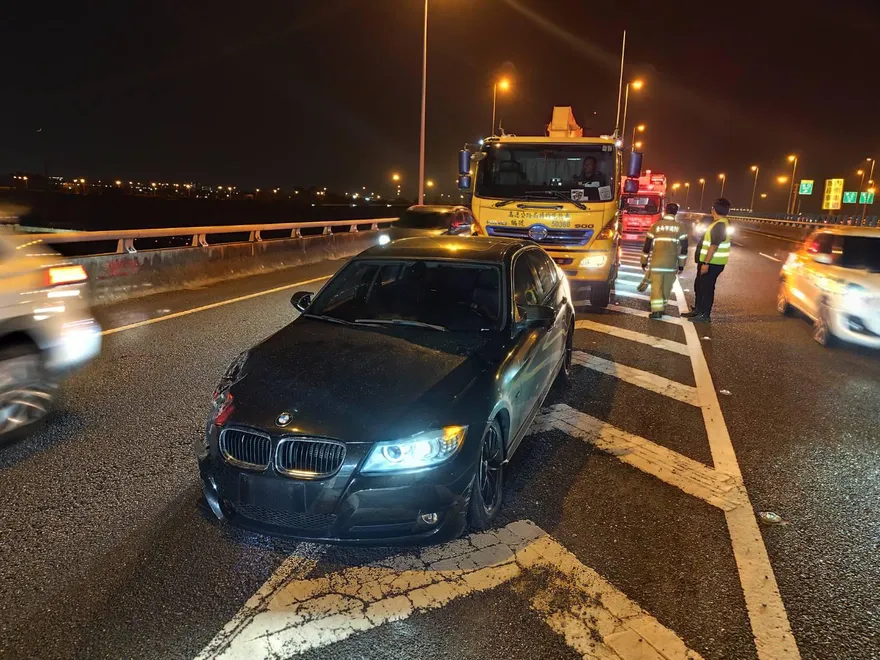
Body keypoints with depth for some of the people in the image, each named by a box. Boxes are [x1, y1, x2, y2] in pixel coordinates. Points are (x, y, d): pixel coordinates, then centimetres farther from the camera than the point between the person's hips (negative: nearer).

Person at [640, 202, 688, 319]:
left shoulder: (656, 225, 2)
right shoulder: (681, 227, 4)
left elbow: (647, 244, 3)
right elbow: (684, 247, 3)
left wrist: (644, 262, 11)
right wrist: (681, 265, 10)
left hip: (656, 262, -1)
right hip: (672, 263, 2)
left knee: (656, 287, -2)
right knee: (667, 287, 14)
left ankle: (657, 310, -10)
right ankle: (662, 307, 22)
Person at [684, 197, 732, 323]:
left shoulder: (719, 225, -20)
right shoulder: (719, 223, 14)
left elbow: (714, 246, -25)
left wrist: (706, 263, -26)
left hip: (712, 263, -10)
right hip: (708, 261, 10)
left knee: (706, 288, -4)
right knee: (699, 285, 18)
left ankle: (705, 315, 2)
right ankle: (697, 310, 27)